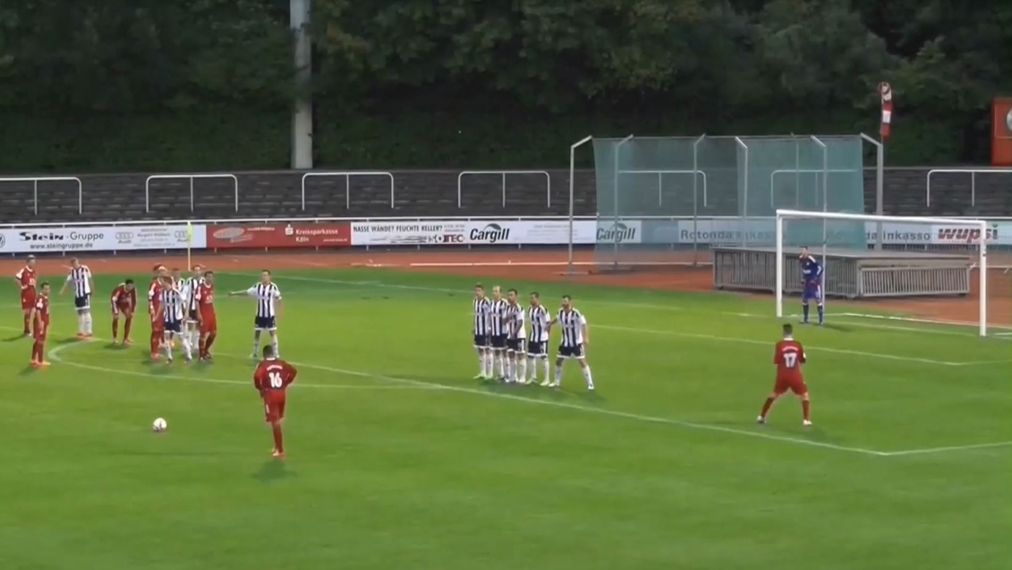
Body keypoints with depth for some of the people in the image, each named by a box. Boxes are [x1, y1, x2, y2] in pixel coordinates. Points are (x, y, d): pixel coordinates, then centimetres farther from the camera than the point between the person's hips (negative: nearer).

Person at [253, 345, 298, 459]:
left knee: (275, 422, -3)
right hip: (281, 393, 5)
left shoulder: (263, 364, -7)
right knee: (277, 421, 22)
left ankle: (280, 451, -6)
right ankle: (278, 447, 31)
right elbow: (293, 371, 11)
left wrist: (260, 389, -5)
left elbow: (257, 376, -22)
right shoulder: (281, 363, 7)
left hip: (270, 394, -5)